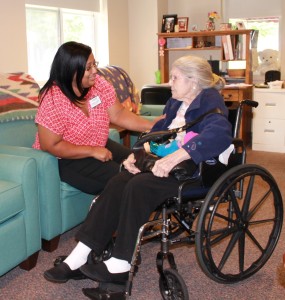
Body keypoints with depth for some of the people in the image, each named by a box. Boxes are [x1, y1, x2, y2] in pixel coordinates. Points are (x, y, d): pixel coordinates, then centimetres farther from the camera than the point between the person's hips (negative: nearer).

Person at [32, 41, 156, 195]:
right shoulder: (53, 99, -23)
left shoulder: (98, 83, -7)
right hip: (65, 158, -6)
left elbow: (118, 114, -5)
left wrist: (152, 126, -18)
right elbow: (51, 146, -23)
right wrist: (93, 151, -25)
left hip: (100, 146, 7)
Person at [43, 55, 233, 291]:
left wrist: (177, 156, -38)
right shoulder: (175, 103, 20)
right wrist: (136, 154, 3)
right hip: (167, 161, 8)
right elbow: (158, 131, 23)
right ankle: (79, 257, -17)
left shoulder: (210, 101, -8)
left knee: (138, 186, -30)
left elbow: (219, 134, -28)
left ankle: (121, 264, -18)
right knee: (117, 183, -16)